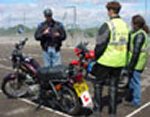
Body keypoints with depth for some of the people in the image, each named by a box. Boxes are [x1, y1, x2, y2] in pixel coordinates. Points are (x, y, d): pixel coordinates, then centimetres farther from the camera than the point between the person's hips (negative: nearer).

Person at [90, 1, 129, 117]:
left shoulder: (107, 25, -15)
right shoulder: (125, 25, 7)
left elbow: (100, 45, -15)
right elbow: (126, 45, 12)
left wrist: (96, 57, -1)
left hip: (106, 60, -6)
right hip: (119, 62, 6)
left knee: (99, 84, 11)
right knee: (113, 86, 14)